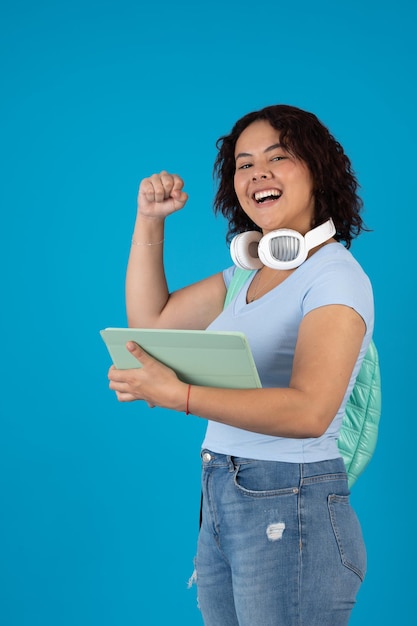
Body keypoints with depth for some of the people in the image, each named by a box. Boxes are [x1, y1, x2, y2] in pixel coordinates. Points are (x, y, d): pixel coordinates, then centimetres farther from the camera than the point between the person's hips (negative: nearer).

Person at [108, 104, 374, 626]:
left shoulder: (336, 278, -13)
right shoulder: (247, 273, 12)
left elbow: (309, 411, -25)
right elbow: (150, 320, 19)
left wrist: (178, 395, -31)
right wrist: (149, 221, 11)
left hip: (291, 514, -7)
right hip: (219, 505, 7)